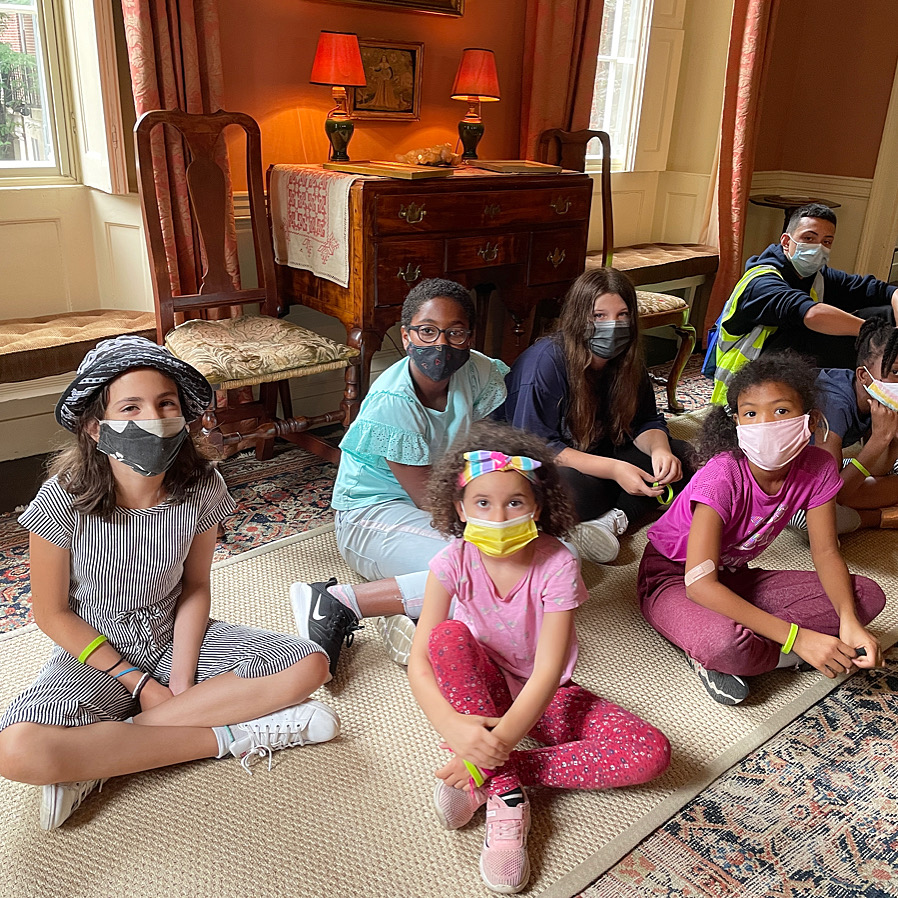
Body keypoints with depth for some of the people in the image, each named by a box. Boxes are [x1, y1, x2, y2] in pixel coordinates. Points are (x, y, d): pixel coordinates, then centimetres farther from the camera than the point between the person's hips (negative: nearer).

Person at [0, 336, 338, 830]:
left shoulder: (201, 487, -16)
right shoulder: (64, 499, -22)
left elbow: (194, 587, -3)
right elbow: (52, 613, -11)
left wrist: (181, 677, -14)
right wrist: (139, 683, -13)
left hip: (175, 639, 3)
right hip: (93, 654, -3)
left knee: (308, 665, -17)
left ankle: (96, 756, -17)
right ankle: (226, 737, -19)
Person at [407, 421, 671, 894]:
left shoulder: (557, 564, -21)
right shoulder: (454, 562, -18)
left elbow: (548, 670, -25)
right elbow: (420, 660, -20)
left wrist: (499, 742, -36)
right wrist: (452, 725, -39)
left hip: (543, 694, 0)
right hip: (480, 685, 0)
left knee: (652, 753, -22)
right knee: (450, 636, -33)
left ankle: (489, 775, -22)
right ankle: (506, 794, -29)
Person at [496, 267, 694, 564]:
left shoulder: (626, 361, -4)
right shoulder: (547, 361, -24)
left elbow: (646, 422, 2)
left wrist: (659, 449, -24)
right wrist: (613, 469, -34)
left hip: (595, 454, 8)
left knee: (680, 458, -8)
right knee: (582, 488, -40)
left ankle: (611, 519, -20)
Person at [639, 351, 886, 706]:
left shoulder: (817, 467, -13)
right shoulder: (721, 478, -30)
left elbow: (826, 553, -4)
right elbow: (699, 582, -35)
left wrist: (849, 620, -24)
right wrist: (796, 637, -37)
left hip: (733, 577, 7)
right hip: (672, 576, -7)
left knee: (867, 595, -8)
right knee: (723, 644, -40)